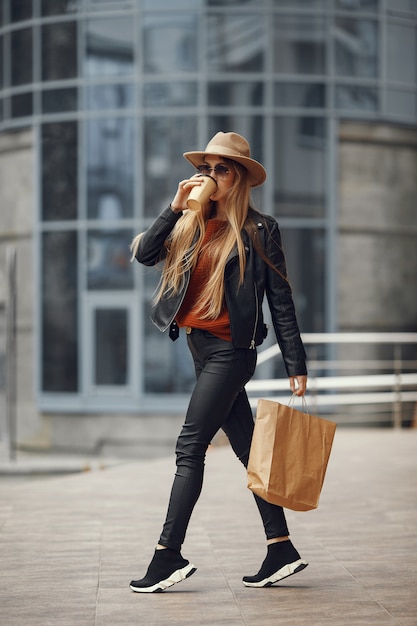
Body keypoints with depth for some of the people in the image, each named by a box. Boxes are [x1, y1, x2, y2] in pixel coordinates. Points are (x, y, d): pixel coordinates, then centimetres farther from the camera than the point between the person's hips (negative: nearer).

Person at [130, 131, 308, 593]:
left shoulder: (259, 230, -3)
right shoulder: (191, 226, 13)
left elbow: (280, 300, -3)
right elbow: (143, 253, 1)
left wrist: (296, 364, -5)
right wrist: (176, 207, -7)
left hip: (230, 349, -6)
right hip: (201, 347, 6)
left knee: (190, 448, -9)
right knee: (248, 449, 8)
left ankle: (168, 554, -7)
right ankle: (281, 550, 12)